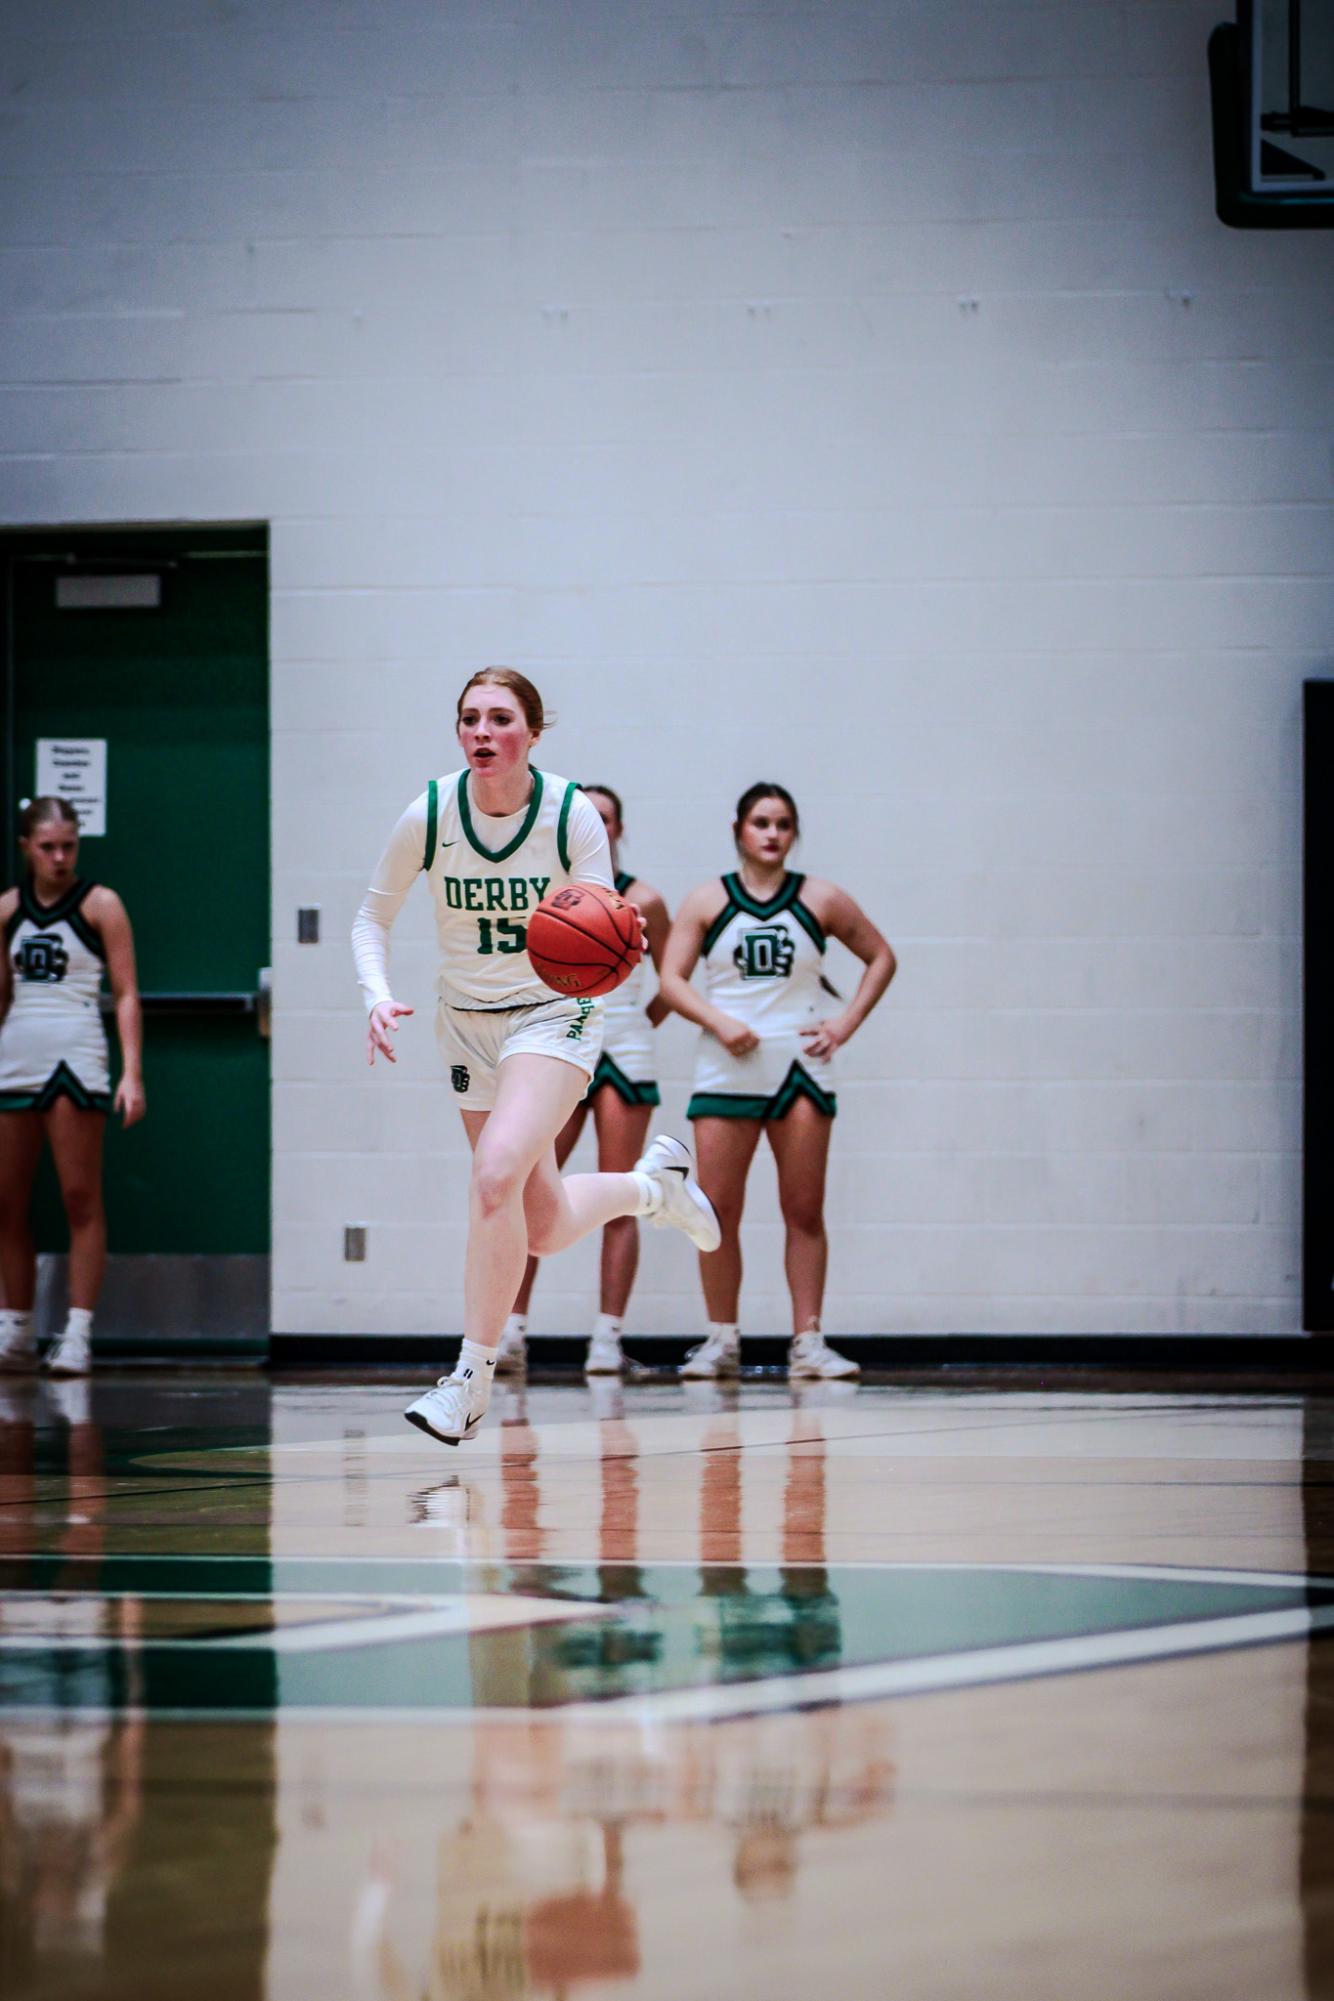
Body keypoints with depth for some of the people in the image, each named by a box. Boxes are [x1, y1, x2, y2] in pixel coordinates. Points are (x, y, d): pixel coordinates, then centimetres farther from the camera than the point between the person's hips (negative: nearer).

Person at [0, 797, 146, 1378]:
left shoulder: (99, 904, -1)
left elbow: (126, 995, -4)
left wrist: (132, 1073, -13)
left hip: (75, 1061, -5)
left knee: (81, 1198, -6)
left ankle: (77, 1334, -8)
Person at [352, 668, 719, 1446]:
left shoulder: (573, 814, -16)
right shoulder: (429, 816, -11)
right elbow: (374, 916, 1)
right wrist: (378, 997, -16)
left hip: (555, 1015, -4)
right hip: (469, 1023, 4)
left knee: (496, 1172, -28)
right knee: (545, 1230, 9)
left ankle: (472, 1380, -21)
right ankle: (652, 1183, 43)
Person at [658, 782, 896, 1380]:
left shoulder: (819, 900, 6)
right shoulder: (707, 902, 4)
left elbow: (881, 958, 14)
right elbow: (671, 979, 0)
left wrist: (845, 1024, 2)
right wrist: (720, 1023, -15)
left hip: (799, 1070, 0)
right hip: (727, 1070, 0)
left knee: (805, 1212, -1)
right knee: (718, 1212, -2)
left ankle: (807, 1342, 2)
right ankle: (722, 1339, 8)